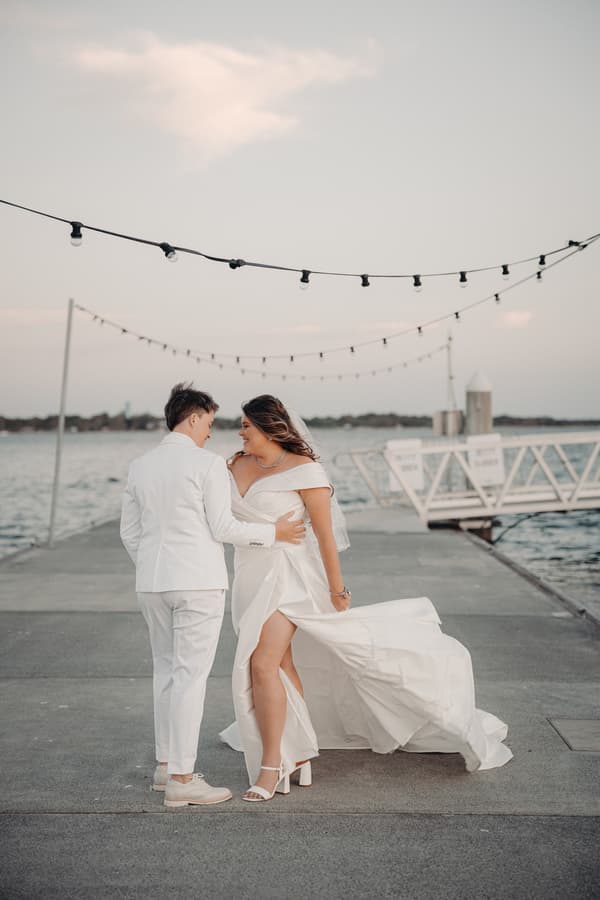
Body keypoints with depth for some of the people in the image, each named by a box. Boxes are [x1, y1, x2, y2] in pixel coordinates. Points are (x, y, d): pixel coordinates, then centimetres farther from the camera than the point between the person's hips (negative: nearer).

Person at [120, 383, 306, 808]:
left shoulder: (140, 466, 9)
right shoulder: (208, 463, -10)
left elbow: (130, 531, 12)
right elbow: (223, 529, -11)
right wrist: (273, 532, 1)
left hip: (152, 582, 7)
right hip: (198, 582, -7)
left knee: (167, 670, 17)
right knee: (191, 676, -3)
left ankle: (166, 764, 25)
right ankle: (182, 780, 1)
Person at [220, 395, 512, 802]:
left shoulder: (305, 471, -14)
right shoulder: (238, 465, 6)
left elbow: (325, 535, -13)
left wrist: (337, 590, -11)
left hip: (287, 575, -7)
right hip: (249, 579, 7)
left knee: (262, 665, -17)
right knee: (282, 665, 16)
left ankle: (271, 764, -4)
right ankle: (299, 753, 30)